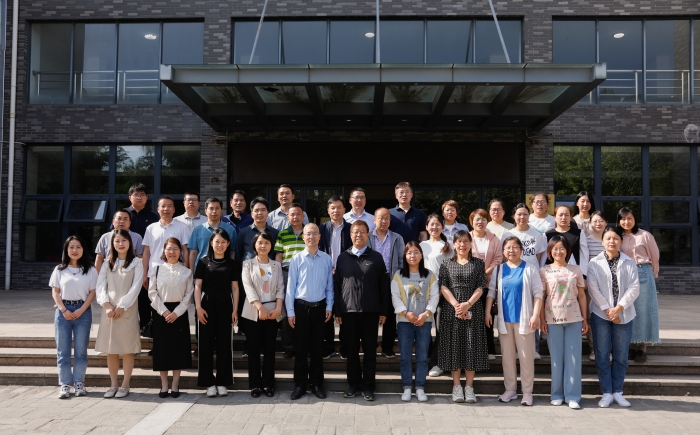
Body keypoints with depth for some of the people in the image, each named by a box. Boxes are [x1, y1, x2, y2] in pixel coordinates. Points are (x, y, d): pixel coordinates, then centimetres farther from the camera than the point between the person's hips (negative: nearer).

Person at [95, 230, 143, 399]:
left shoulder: (136, 262, 2)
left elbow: (136, 287, -5)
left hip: (127, 310, -3)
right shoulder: (108, 263, 13)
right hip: (109, 310, 3)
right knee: (110, 350, 6)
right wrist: (107, 305, -9)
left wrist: (122, 307, -11)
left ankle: (125, 385, 8)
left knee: (127, 350, 0)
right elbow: (100, 285, 5)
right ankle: (113, 385, 15)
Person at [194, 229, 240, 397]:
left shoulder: (232, 264, 7)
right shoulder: (203, 262, 4)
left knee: (224, 344, 4)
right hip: (207, 305, -1)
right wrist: (198, 307, -7)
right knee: (206, 343, 2)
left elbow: (235, 288, 6)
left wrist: (235, 310, 0)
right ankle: (209, 382, 10)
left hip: (225, 306, 1)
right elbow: (197, 286, 2)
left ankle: (222, 382, 13)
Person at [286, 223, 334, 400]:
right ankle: (300, 384, 17)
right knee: (301, 347, 6)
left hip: (320, 307, 1)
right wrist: (290, 311, -4)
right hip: (301, 306, -1)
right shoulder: (296, 259, -5)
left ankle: (317, 383, 21)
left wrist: (329, 307, 1)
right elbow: (291, 286, -3)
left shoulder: (326, 259, 0)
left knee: (317, 347, 10)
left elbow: (329, 285, 5)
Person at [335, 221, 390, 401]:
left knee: (370, 350, 5)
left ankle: (368, 386, 15)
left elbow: (384, 285, 4)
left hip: (370, 311, -1)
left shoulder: (376, 257, 4)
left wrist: (383, 311, -1)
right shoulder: (343, 258, 7)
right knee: (352, 349, 8)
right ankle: (354, 384, 20)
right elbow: (336, 285, 6)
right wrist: (337, 311, 1)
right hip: (348, 311, 1)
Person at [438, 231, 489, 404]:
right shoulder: (446, 264, 8)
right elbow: (443, 287, 0)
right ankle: (456, 386, 9)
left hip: (473, 309, 0)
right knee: (454, 345, 1)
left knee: (472, 346, 1)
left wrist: (468, 304, -13)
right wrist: (456, 305, -13)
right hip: (451, 309, 0)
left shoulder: (478, 263, 8)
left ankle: (469, 386, 8)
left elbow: (480, 287, 1)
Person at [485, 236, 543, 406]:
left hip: (524, 319, -3)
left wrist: (535, 315, -13)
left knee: (526, 356, 1)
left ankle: (527, 392, 11)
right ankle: (510, 389, 20)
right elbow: (491, 291, 6)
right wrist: (488, 312, -2)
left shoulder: (529, 269, -2)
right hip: (504, 319, 3)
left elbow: (538, 293, -5)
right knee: (507, 356, 10)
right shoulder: (499, 269, 7)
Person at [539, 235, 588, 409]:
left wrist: (584, 318, 6)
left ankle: (572, 396, 9)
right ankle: (557, 394, 16)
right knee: (556, 357, 6)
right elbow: (541, 296, 2)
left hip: (573, 318, 1)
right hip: (553, 319, -1)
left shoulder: (575, 270, 7)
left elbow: (581, 295, 9)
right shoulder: (544, 271, 3)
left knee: (574, 357, 2)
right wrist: (542, 319, -3)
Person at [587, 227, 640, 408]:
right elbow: (593, 288, -5)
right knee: (602, 355, 1)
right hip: (600, 314, -1)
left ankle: (617, 391, 19)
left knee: (621, 356, 7)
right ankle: (606, 393, 10)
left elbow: (634, 288, -3)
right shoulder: (594, 263, 2)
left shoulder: (629, 263, 4)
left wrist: (619, 308, -13)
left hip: (624, 315, 1)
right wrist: (607, 309, -12)